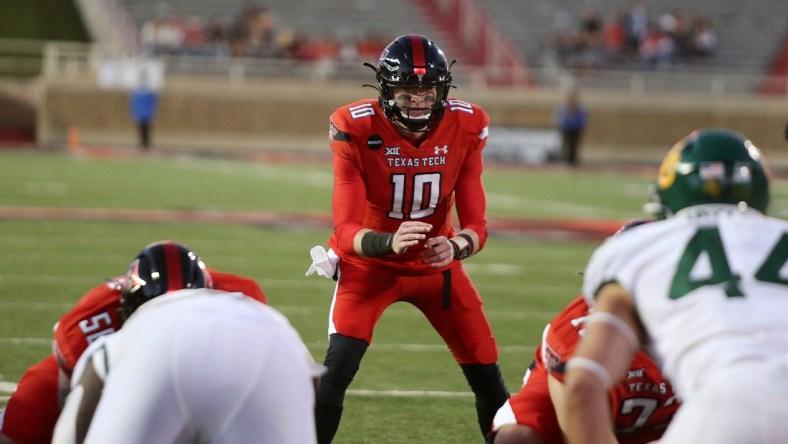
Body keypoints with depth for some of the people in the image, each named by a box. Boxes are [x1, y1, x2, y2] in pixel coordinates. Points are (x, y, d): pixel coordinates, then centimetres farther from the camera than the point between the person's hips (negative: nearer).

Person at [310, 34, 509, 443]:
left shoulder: (465, 129, -16)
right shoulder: (358, 130, -24)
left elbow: (476, 224, -15)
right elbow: (346, 232, -27)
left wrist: (456, 246, -39)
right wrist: (390, 242, -48)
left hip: (435, 264, 3)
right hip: (369, 265, -3)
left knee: (486, 375, 3)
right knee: (335, 373, -20)